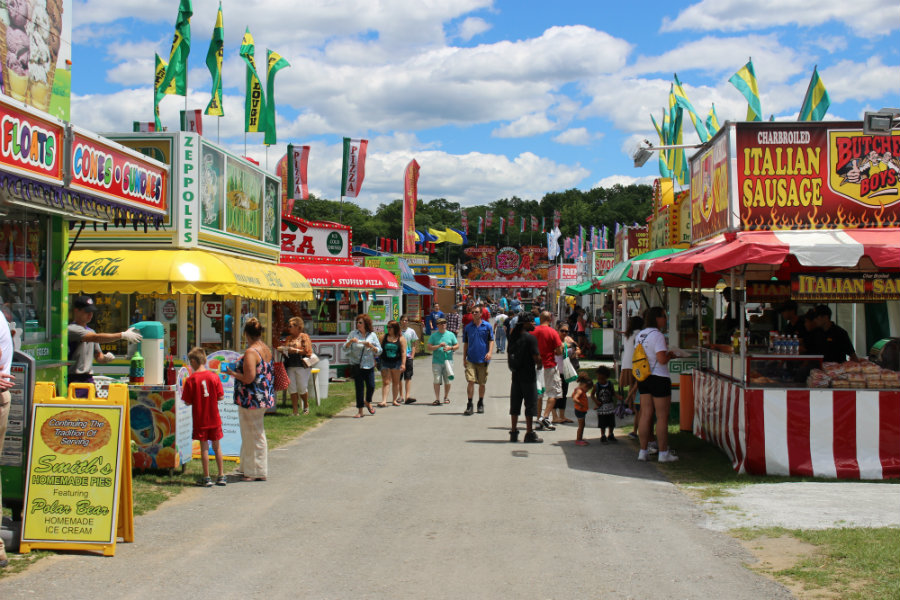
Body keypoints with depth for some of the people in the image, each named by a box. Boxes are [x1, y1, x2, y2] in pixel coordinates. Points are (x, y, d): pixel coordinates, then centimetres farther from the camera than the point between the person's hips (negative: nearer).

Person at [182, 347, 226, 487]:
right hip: (214, 418, 2)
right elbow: (221, 397, -3)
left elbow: (187, 402, -10)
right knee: (216, 446, 13)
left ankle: (206, 478, 7)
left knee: (204, 447, 4)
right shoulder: (214, 376, -4)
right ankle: (221, 476, 17)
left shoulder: (190, 380, -11)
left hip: (200, 420, -2)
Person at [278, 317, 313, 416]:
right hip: (290, 366, 5)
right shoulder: (289, 338, 17)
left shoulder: (304, 337, 0)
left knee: (302, 388, -2)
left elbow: (307, 351, -8)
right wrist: (282, 349, -1)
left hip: (301, 366, -5)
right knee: (292, 389, 0)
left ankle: (306, 406, 24)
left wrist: (295, 350, -16)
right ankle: (295, 411, 4)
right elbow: (285, 350, 21)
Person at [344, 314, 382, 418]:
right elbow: (345, 347, 2)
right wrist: (350, 341, -17)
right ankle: (360, 411, 9)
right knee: (359, 387, 0)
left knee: (371, 386, -3)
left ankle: (367, 402, 30)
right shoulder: (353, 334, 3)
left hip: (369, 365, 1)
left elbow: (379, 351, 4)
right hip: (356, 365, -1)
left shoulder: (372, 335, 4)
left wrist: (371, 346, -14)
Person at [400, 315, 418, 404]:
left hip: (408, 356, -1)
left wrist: (412, 355, -3)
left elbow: (414, 345, 7)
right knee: (399, 377, 5)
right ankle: (401, 396, 15)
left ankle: (407, 396, -16)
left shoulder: (411, 331, 6)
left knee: (408, 377, -9)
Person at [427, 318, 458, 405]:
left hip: (448, 361, 1)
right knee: (437, 381, -6)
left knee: (447, 381, 5)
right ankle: (437, 399, -2)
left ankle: (446, 397, 21)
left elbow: (457, 346, 11)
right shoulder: (434, 335, 4)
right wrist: (439, 346, -14)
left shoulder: (451, 335, 9)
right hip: (436, 361, -1)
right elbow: (429, 347, -2)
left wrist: (450, 348, -8)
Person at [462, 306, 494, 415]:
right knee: (471, 381, -11)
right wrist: (464, 358, 9)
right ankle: (469, 405, -7)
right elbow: (465, 344, 12)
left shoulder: (487, 326, 2)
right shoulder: (468, 327, 7)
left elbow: (491, 340, 1)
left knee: (482, 383, 9)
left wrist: (490, 352, -15)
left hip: (483, 359, 0)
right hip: (471, 359, 0)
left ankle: (480, 403, 25)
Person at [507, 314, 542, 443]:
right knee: (530, 403, 0)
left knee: (515, 403, 12)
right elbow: (536, 357, -17)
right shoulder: (530, 337, -14)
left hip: (515, 374, 7)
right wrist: (539, 364, 2)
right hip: (528, 374, -7)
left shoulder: (513, 336, 7)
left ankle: (513, 433, 16)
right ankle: (530, 434, 1)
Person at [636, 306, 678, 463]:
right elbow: (662, 359, -23)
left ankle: (643, 451, 12)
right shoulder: (657, 335, -16)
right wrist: (670, 355, -3)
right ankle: (663, 453, 5)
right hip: (658, 378, -8)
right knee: (662, 417, 0)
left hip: (643, 378, 8)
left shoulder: (640, 335, 10)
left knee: (645, 415, 10)